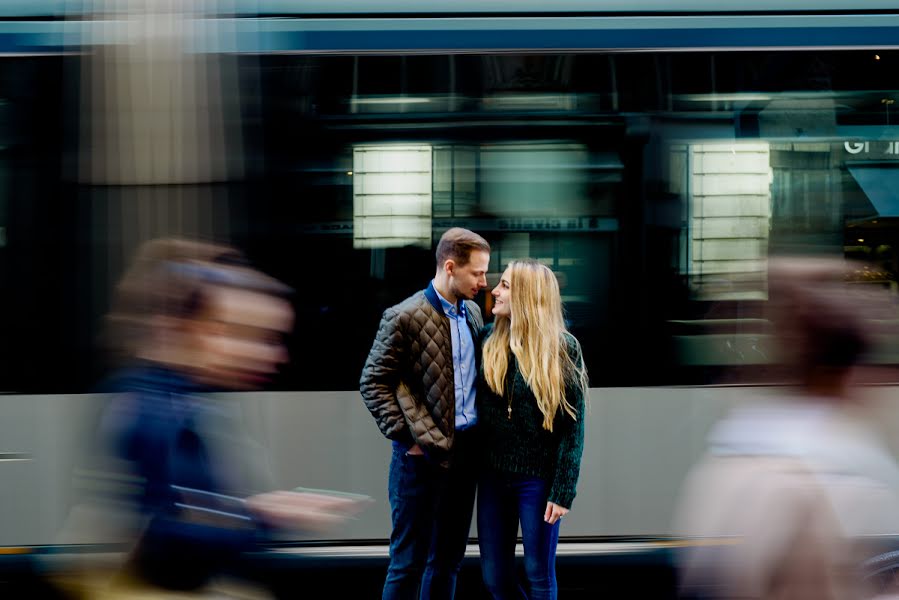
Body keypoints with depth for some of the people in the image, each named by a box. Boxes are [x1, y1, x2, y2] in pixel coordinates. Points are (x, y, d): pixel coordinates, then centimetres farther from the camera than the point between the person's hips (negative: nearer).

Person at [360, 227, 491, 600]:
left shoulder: (472, 312, 9)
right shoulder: (404, 317, -11)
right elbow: (373, 383, -10)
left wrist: (482, 428, 8)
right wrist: (405, 436, -14)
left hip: (466, 448, 7)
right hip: (424, 453, -7)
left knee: (449, 556, 12)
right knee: (409, 559, -1)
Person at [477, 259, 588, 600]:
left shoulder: (562, 348, -8)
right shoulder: (490, 340, 3)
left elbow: (573, 424, -9)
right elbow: (479, 407, 7)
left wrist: (563, 491, -13)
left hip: (538, 478, -4)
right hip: (494, 473, 4)